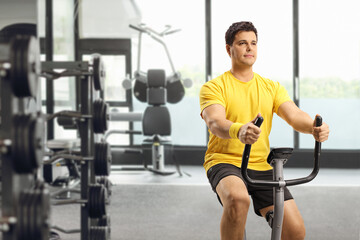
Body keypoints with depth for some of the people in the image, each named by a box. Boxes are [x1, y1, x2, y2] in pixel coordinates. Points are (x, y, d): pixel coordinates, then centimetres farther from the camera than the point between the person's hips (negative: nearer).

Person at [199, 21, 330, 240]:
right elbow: (215, 122, -20)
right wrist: (239, 130, -44)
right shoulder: (214, 87, -1)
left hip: (262, 167, 4)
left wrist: (314, 127, -28)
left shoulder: (272, 88, 12)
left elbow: (294, 115, -4)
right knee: (238, 199, -38)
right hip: (225, 161, -4)